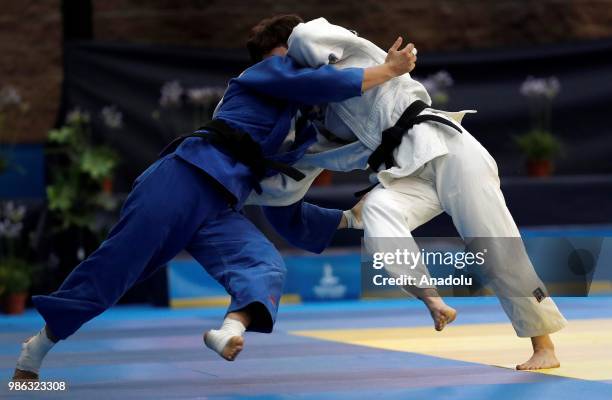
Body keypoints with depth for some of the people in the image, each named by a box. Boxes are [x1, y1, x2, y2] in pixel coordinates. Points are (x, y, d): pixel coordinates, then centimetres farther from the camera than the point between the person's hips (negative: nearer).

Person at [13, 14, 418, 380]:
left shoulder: (288, 137, 32)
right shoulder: (269, 70, 12)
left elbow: (288, 217, 33)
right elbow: (319, 82, -11)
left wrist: (348, 218, 30)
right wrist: (389, 70, -4)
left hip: (218, 208, 7)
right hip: (185, 179, -7)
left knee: (266, 265, -19)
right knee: (116, 263, -10)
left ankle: (230, 333, -50)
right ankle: (35, 352, 2)